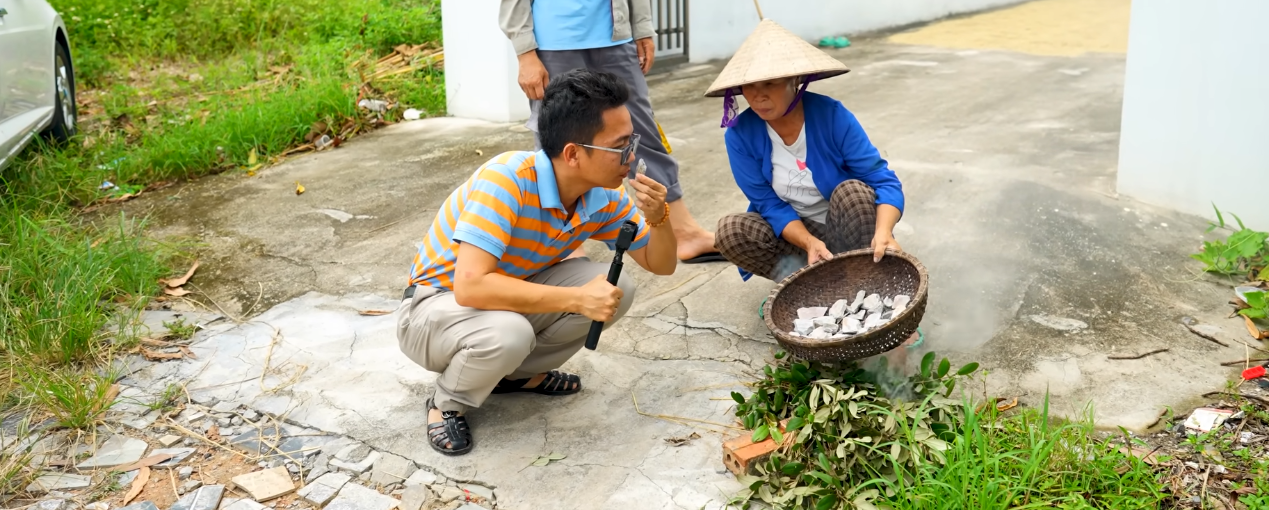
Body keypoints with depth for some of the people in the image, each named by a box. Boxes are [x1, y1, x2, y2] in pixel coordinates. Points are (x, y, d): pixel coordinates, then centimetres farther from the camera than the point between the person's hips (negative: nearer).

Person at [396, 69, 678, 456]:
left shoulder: (606, 198, -12)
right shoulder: (506, 181, -33)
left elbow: (660, 264, 0)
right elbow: (470, 286, -42)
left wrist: (658, 218, -23)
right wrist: (577, 299, -38)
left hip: (511, 295, 6)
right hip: (436, 303, -6)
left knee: (616, 289, -13)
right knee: (507, 333, -38)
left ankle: (520, 373, 9)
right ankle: (447, 404, -4)